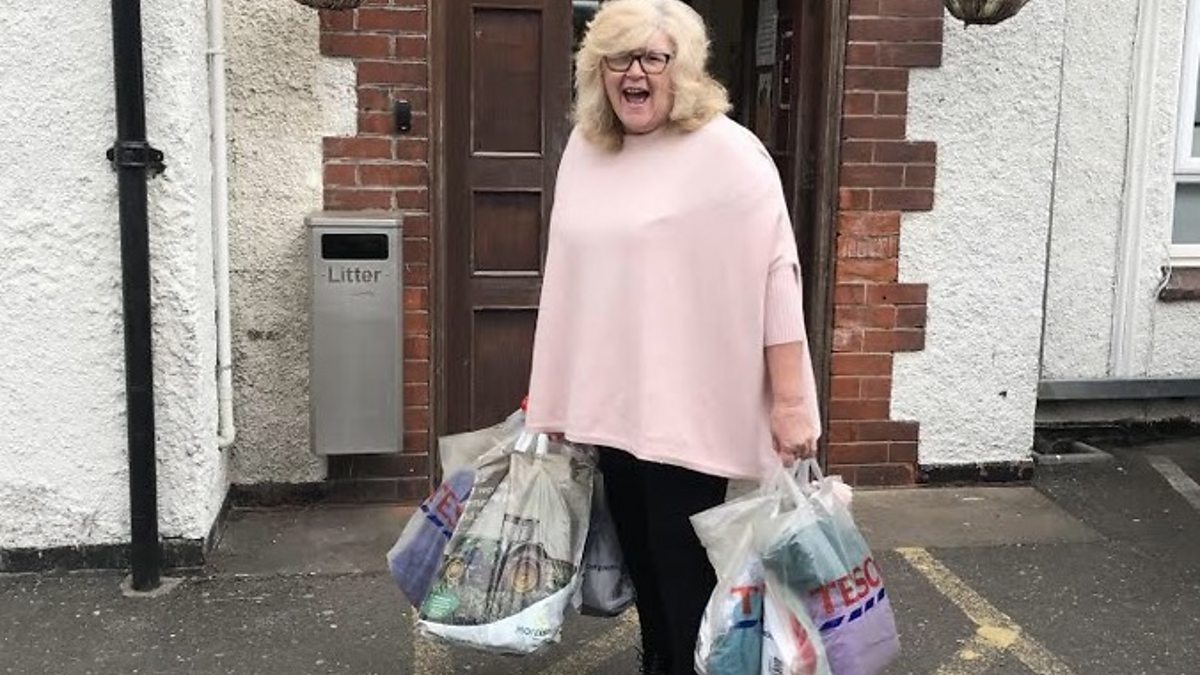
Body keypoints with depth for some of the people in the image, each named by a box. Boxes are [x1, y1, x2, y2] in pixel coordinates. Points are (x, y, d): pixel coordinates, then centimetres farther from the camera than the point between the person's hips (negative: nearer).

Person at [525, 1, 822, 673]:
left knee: (688, 578, 3)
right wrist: (552, 389, 18)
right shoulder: (584, 150, 9)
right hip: (612, 405, 6)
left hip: (691, 411, -6)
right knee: (644, 566, 18)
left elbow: (775, 275, -14)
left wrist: (789, 400, -18)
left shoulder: (727, 151, -11)